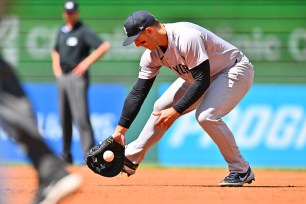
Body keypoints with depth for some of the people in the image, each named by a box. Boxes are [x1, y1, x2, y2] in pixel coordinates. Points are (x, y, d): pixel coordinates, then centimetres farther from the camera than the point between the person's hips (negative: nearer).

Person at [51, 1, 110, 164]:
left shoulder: (83, 31, -8)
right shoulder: (62, 31, 16)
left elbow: (104, 46, -16)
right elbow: (56, 51, 32)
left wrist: (87, 62, -19)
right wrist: (55, 65, 13)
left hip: (77, 76, -8)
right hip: (62, 76, 8)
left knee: (81, 116, -14)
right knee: (64, 117, 10)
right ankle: (66, 155, 17)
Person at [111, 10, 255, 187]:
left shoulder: (186, 38, -35)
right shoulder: (152, 53, -9)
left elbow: (202, 81, -33)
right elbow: (138, 93, -4)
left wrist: (176, 111, -31)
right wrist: (120, 129, -8)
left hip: (236, 70, -9)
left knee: (205, 116, -28)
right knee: (162, 108, 6)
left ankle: (242, 171, -15)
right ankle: (131, 159, 19)